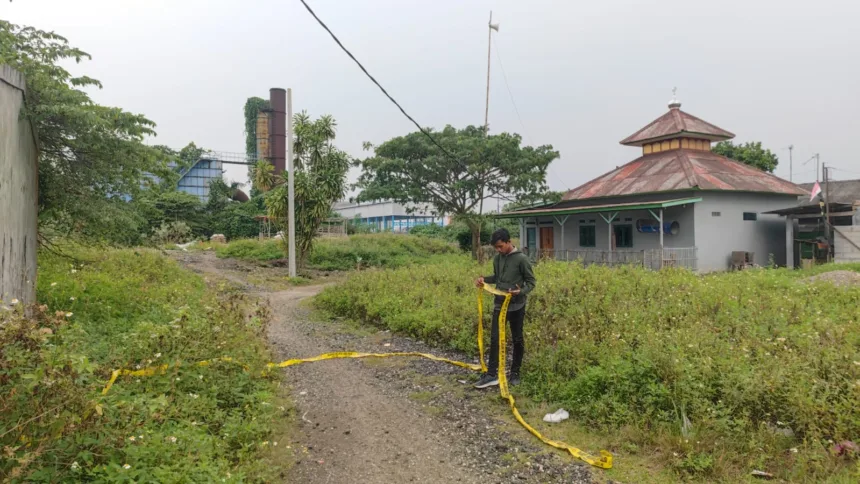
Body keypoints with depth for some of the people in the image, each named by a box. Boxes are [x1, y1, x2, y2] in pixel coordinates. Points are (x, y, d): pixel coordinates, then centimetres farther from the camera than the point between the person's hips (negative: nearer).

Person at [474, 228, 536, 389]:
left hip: (516, 306, -5)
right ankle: (491, 374, 2)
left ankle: (515, 373, 21)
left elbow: (531, 281, -8)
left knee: (517, 339, 8)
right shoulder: (497, 259, 5)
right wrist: (484, 279, 1)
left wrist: (521, 292, -27)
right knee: (494, 338, -1)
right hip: (499, 304, 5)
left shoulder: (521, 259, -13)